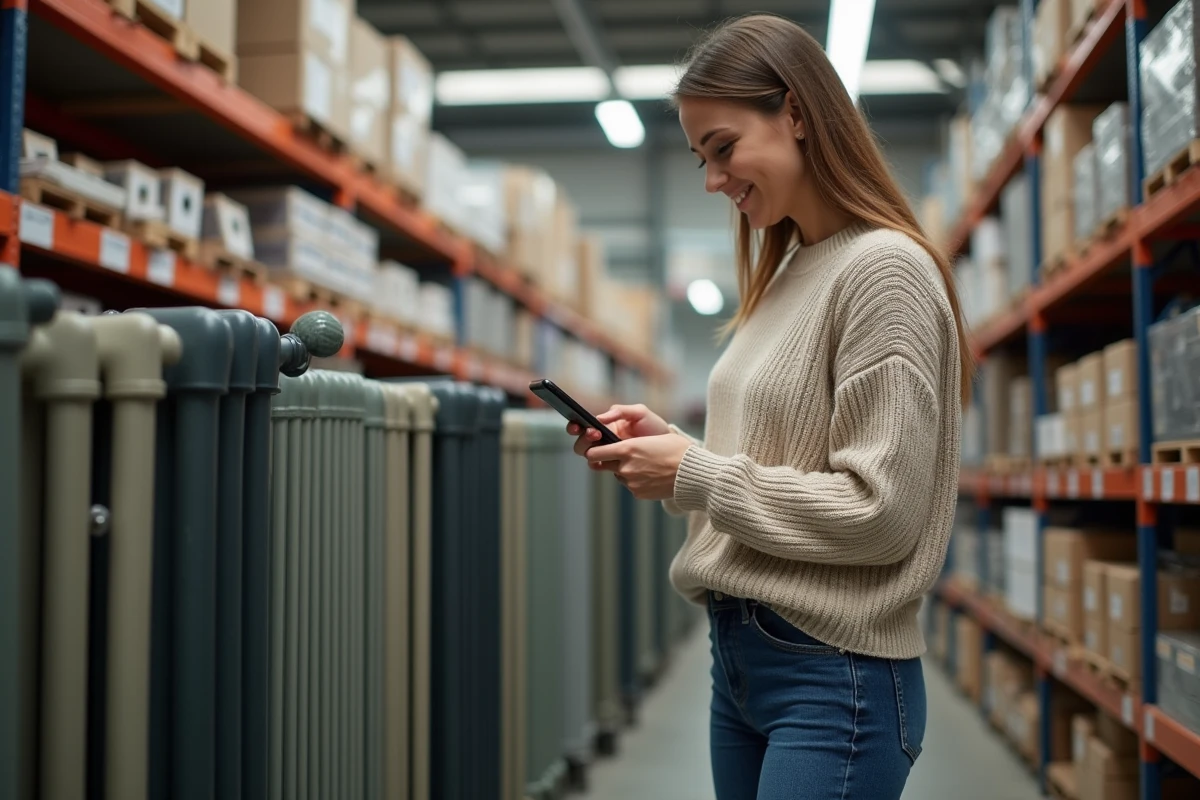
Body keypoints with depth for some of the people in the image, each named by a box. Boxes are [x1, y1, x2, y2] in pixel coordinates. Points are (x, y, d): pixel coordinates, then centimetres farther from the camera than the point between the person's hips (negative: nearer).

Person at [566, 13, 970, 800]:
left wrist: (696, 473, -15)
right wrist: (668, 446, 1)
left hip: (835, 675, -8)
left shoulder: (884, 269, -14)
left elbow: (881, 513, -19)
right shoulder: (785, 275, 11)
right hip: (740, 651, 8)